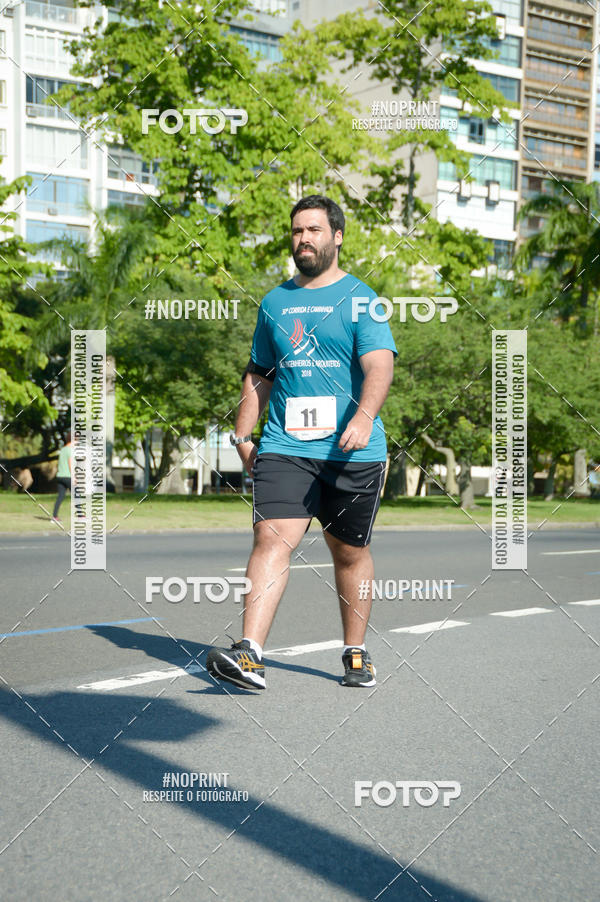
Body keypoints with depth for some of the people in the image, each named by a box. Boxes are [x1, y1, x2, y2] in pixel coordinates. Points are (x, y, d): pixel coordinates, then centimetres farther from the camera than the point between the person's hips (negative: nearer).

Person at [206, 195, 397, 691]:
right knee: (272, 538, -14)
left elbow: (380, 365, -13)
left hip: (351, 451, -2)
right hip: (284, 447, 2)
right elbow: (259, 375, 22)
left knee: (350, 553, 8)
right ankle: (249, 654, -20)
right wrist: (243, 434, 14)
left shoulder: (359, 298, 1)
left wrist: (364, 416, -31)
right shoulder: (275, 301, 15)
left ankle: (356, 653, 24)